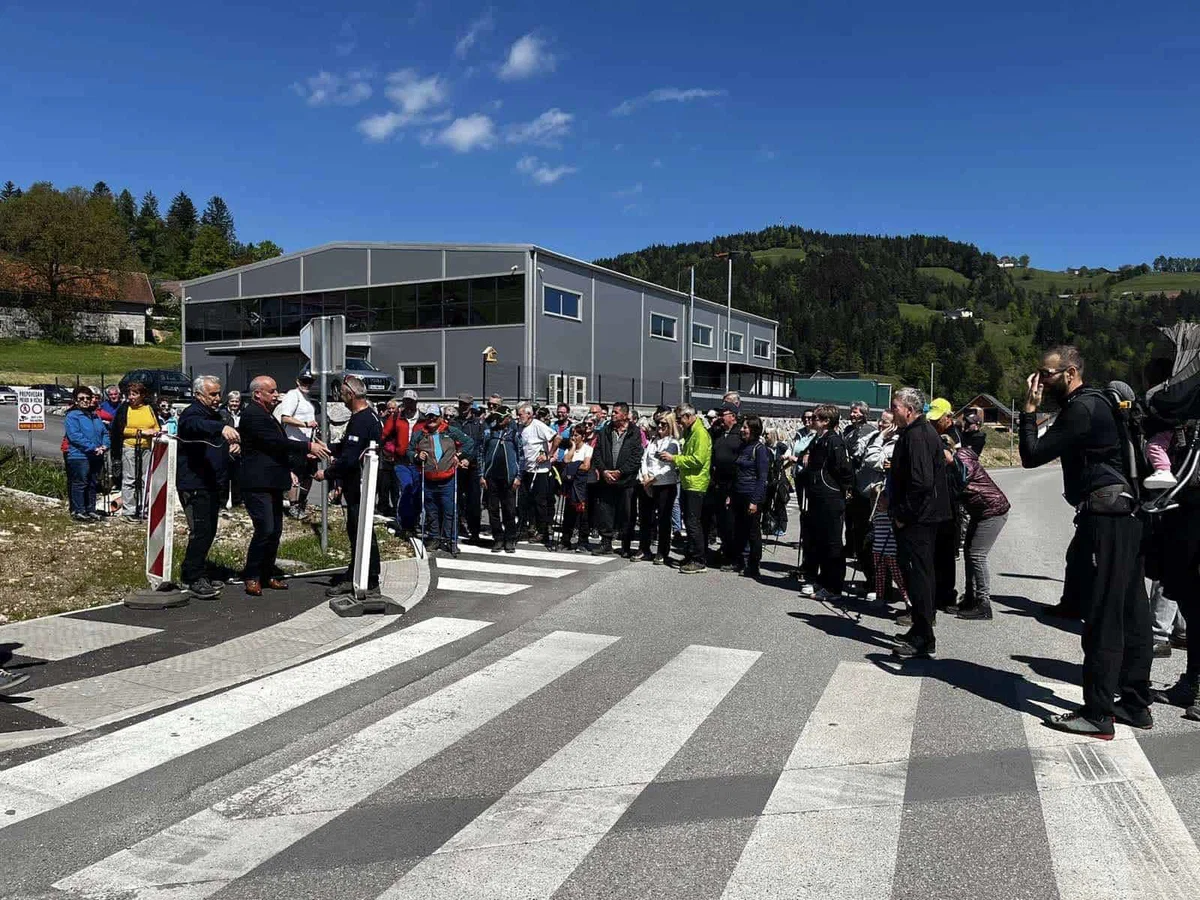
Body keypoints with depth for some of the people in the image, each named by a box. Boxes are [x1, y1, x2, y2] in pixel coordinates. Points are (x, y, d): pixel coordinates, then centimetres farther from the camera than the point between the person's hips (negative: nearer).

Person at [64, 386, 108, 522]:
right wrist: (93, 448, -20)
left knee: (93, 484, 13)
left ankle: (90, 510, 22)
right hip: (79, 456, -7)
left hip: (96, 457, 7)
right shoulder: (72, 416, -6)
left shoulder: (95, 416, 17)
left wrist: (104, 446, -4)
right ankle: (78, 511, 2)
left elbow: (105, 432, 17)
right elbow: (75, 436, -17)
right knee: (79, 484, -4)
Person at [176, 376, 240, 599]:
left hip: (212, 485, 10)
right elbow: (200, 426, -37)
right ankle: (195, 579, -9)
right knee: (201, 531, -14)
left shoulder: (216, 415, 18)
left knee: (209, 531, 13)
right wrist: (223, 427, -56)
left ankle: (191, 573, 24)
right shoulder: (191, 414, -10)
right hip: (194, 484, -10)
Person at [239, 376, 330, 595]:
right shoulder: (253, 414, -13)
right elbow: (276, 442, -20)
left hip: (273, 483, 10)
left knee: (275, 531, 11)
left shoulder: (267, 414, 19)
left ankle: (267, 575, 21)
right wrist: (309, 447, -18)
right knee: (265, 529, -13)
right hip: (258, 484, -10)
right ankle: (251, 577, -1)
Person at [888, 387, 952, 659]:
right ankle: (921, 632, 26)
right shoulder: (920, 431, 16)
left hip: (916, 519, -11)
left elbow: (921, 481, -26)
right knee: (921, 573, 16)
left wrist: (902, 514, -18)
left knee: (917, 574, -6)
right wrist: (896, 505, 18)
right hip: (924, 516, 11)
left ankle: (924, 639, 0)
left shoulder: (917, 436, -18)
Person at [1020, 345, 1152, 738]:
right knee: (1130, 613, 13)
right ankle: (1135, 703, 22)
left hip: (1104, 519, -11)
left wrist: (1029, 408, -8)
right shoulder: (1094, 403, 19)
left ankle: (1097, 714, -1)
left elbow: (1032, 455, -15)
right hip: (1123, 515, 11)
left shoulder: (1082, 408, -13)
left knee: (1102, 618, -7)